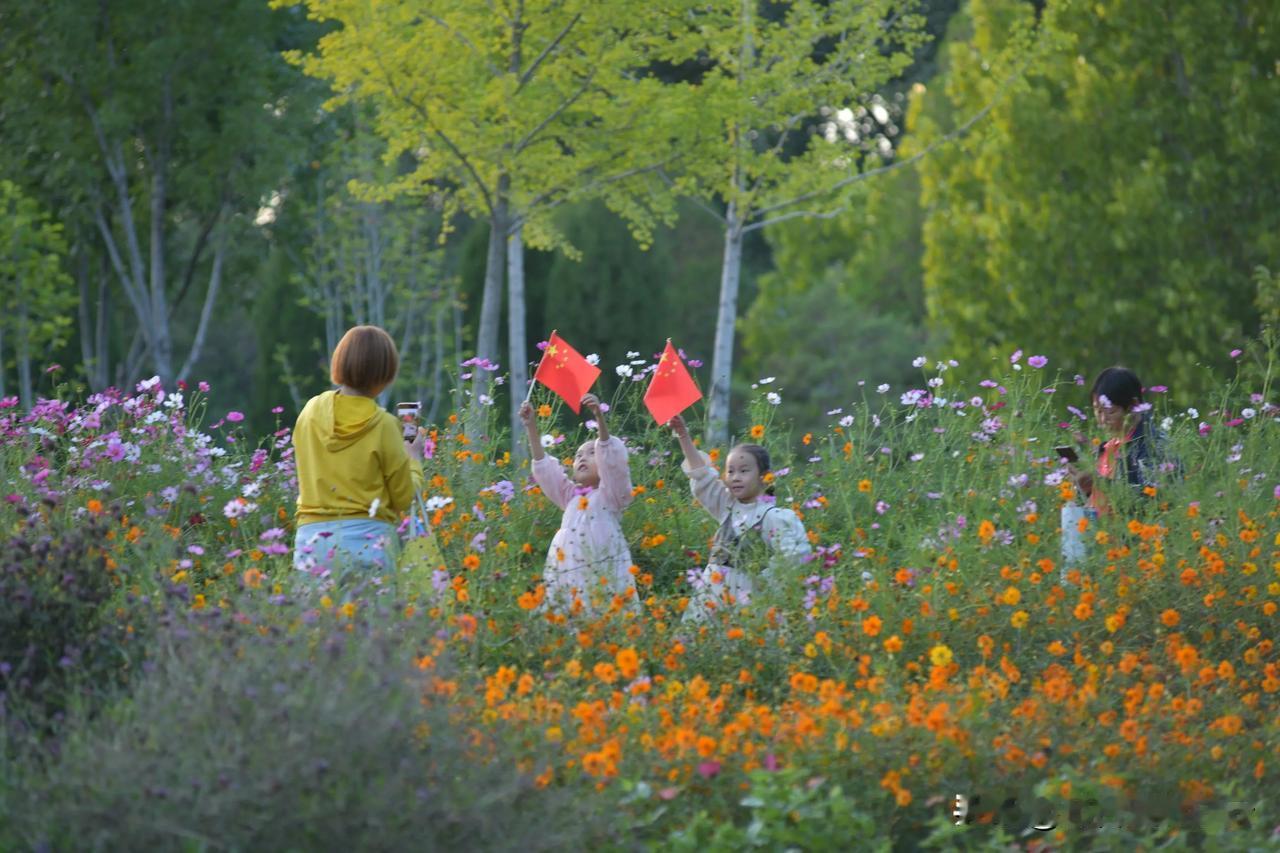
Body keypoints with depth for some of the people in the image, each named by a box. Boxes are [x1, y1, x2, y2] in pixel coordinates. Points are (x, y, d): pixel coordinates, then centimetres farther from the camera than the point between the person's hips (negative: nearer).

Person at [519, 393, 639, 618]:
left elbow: (611, 459, -9)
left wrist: (600, 417, -21)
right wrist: (531, 427, 8)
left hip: (603, 577, -5)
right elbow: (544, 467, 17)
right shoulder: (570, 497, 20)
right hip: (567, 578, 5)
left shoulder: (610, 495, 5)